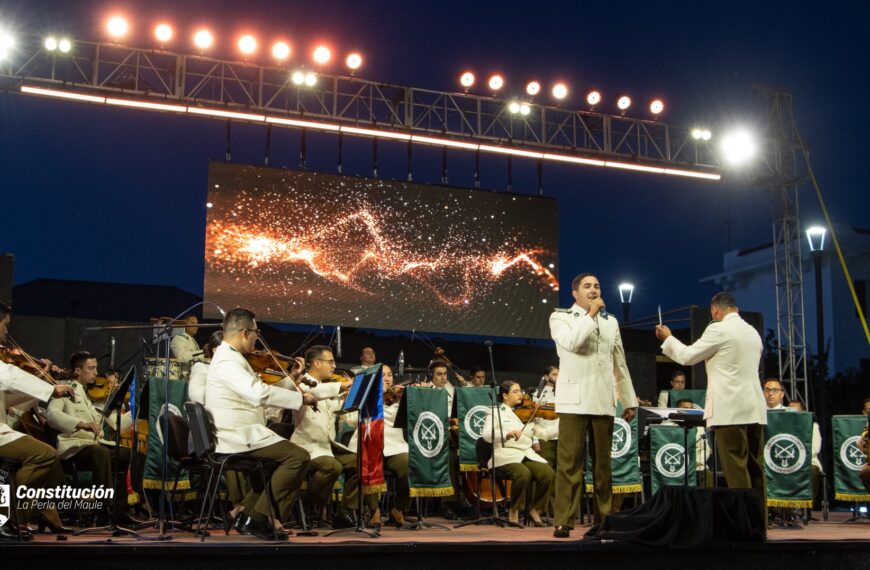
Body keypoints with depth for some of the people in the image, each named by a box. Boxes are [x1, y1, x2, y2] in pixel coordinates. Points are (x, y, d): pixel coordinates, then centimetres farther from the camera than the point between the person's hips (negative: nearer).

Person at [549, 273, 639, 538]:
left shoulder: (611, 322, 19)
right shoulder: (561, 317, 5)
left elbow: (620, 364, 19)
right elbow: (572, 343, -16)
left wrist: (629, 400, 16)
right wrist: (591, 314, -8)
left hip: (603, 402, 4)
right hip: (574, 401, -4)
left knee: (603, 464, 6)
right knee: (570, 463, -7)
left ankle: (603, 519, 12)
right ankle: (564, 521, -5)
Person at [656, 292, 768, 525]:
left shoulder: (718, 329, -7)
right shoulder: (752, 332, 16)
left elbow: (687, 356, 0)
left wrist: (667, 337, 15)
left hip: (730, 409, -7)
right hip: (754, 408, 7)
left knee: (736, 470, -6)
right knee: (755, 468, 8)